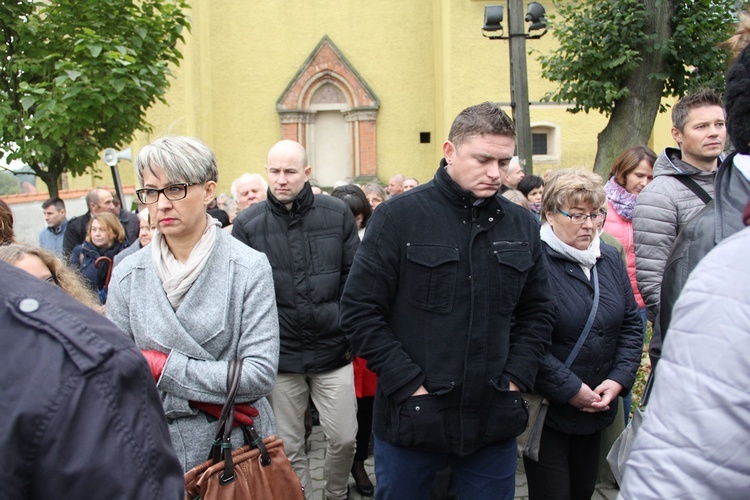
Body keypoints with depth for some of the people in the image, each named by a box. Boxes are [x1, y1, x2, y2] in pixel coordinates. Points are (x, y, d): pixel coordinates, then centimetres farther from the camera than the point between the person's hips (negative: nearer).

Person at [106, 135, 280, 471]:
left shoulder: (248, 267, -12)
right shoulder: (127, 276, -5)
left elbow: (260, 374, -17)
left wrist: (162, 366, -18)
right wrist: (210, 399, -16)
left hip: (238, 448, -1)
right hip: (157, 453, 2)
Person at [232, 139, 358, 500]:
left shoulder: (337, 214, -2)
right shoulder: (248, 223, -2)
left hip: (332, 349, 0)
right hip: (278, 355, 0)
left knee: (344, 437, 8)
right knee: (289, 448, 11)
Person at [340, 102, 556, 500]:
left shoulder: (521, 225, 5)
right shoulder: (398, 217, -8)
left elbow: (538, 311, 13)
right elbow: (359, 310, -10)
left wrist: (516, 376, 1)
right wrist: (409, 382, -13)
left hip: (494, 422, 4)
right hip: (410, 419, -3)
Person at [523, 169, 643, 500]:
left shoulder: (609, 259, 6)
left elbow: (631, 324, 10)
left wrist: (619, 379, -3)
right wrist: (569, 390, -19)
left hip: (598, 408, 7)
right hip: (547, 410, -7)